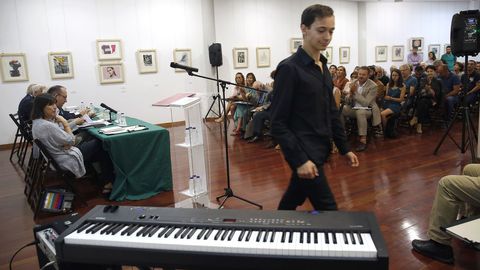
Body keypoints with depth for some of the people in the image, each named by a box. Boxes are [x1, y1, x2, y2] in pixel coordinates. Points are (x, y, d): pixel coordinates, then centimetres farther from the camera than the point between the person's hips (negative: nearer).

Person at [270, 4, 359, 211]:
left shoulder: (323, 67, 11)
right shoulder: (289, 68, -15)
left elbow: (331, 112, 17)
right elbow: (278, 123, -18)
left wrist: (344, 148, 14)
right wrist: (299, 159, -22)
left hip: (319, 150, 8)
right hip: (304, 153, -8)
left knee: (293, 200, 20)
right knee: (328, 211, -1)